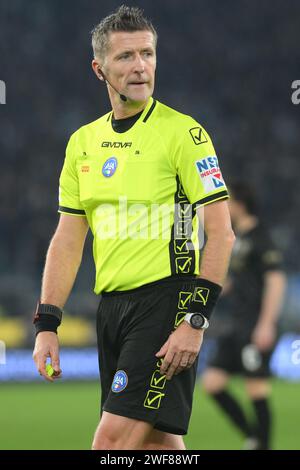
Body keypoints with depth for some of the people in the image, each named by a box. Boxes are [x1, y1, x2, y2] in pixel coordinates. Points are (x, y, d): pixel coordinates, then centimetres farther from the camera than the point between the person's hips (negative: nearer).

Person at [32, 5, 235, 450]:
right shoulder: (83, 141, 12)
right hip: (111, 306, 6)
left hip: (166, 302, -6)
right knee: (157, 442, 8)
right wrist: (47, 324, 7)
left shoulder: (182, 132, -7)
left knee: (113, 439, -14)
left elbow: (221, 233, -10)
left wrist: (195, 320, -16)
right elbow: (67, 240, 15)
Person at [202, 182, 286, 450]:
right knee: (212, 382, 4)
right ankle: (254, 437, 11)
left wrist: (266, 325, -22)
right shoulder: (237, 237, 16)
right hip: (236, 327, 9)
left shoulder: (260, 238, -11)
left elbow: (276, 281, -16)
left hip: (256, 326, -9)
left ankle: (263, 445, 1)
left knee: (257, 390, -6)